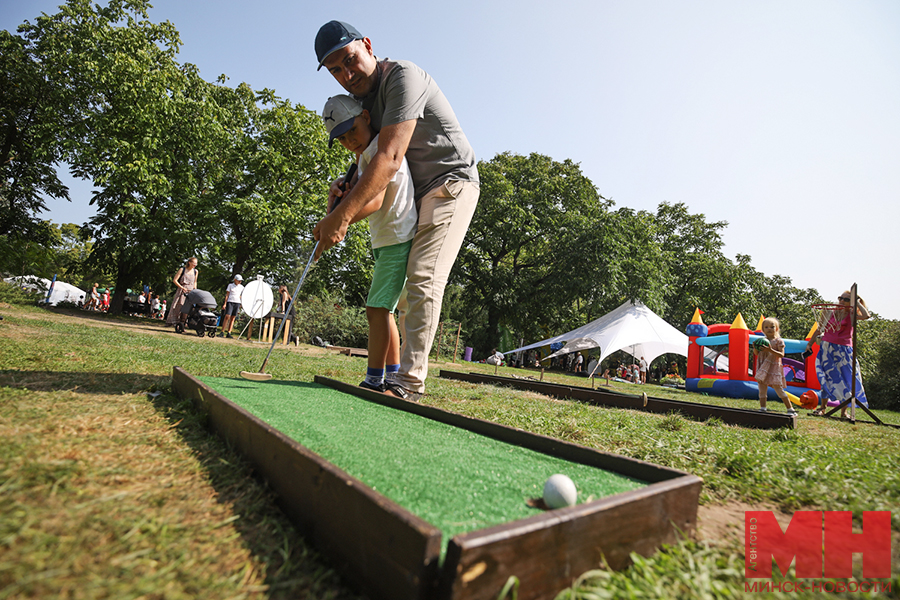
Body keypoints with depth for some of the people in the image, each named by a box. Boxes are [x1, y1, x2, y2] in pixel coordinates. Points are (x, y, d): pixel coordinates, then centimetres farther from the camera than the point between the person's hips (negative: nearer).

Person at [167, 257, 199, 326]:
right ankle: (171, 321, 5)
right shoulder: (182, 269, 0)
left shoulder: (196, 271, 11)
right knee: (177, 305, -4)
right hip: (181, 291, -2)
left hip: (190, 291, 3)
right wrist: (182, 287, -13)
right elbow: (174, 280, -3)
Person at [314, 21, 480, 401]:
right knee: (402, 280, 6)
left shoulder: (401, 75, -18)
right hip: (418, 196, 9)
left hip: (452, 182, -9)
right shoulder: (363, 98, 10)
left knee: (423, 277, -22)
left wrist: (342, 216, -34)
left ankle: (409, 383, -19)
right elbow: (373, 160, 15)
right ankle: (402, 373, 14)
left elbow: (390, 159, -30)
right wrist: (348, 187, -7)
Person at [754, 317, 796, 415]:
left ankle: (791, 410, 10)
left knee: (779, 390, -2)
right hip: (763, 368, 5)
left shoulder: (779, 341, -4)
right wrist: (755, 348, -8)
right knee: (762, 390, 4)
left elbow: (781, 354, -13)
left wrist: (770, 350, -27)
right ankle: (762, 409, 9)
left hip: (774, 368, -5)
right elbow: (756, 353, 13)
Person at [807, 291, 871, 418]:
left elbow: (866, 315, -22)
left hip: (844, 350, -1)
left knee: (845, 379, -1)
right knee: (827, 378, 2)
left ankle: (844, 412, 6)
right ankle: (822, 408, 8)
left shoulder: (852, 315, 1)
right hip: (827, 348, 1)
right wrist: (810, 344, 11)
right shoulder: (831, 313, 6)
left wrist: (857, 302, -8)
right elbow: (819, 329, 13)